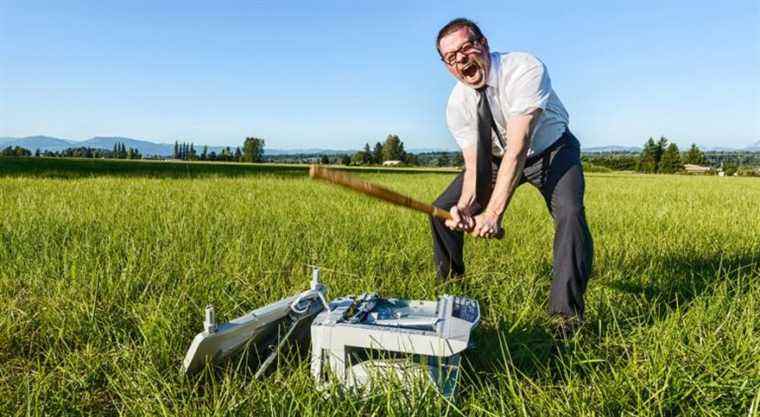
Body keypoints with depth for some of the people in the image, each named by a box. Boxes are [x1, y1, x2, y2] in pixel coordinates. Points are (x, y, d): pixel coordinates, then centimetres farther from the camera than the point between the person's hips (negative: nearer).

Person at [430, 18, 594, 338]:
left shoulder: (525, 69, -32)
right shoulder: (457, 104, -16)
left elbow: (518, 147, -40)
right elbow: (473, 165, -19)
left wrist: (493, 212, -46)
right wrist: (465, 205, -41)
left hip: (551, 150, -4)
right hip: (496, 156, 5)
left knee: (569, 212, -32)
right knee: (443, 210, -2)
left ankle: (568, 315, -19)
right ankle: (448, 284, 24)